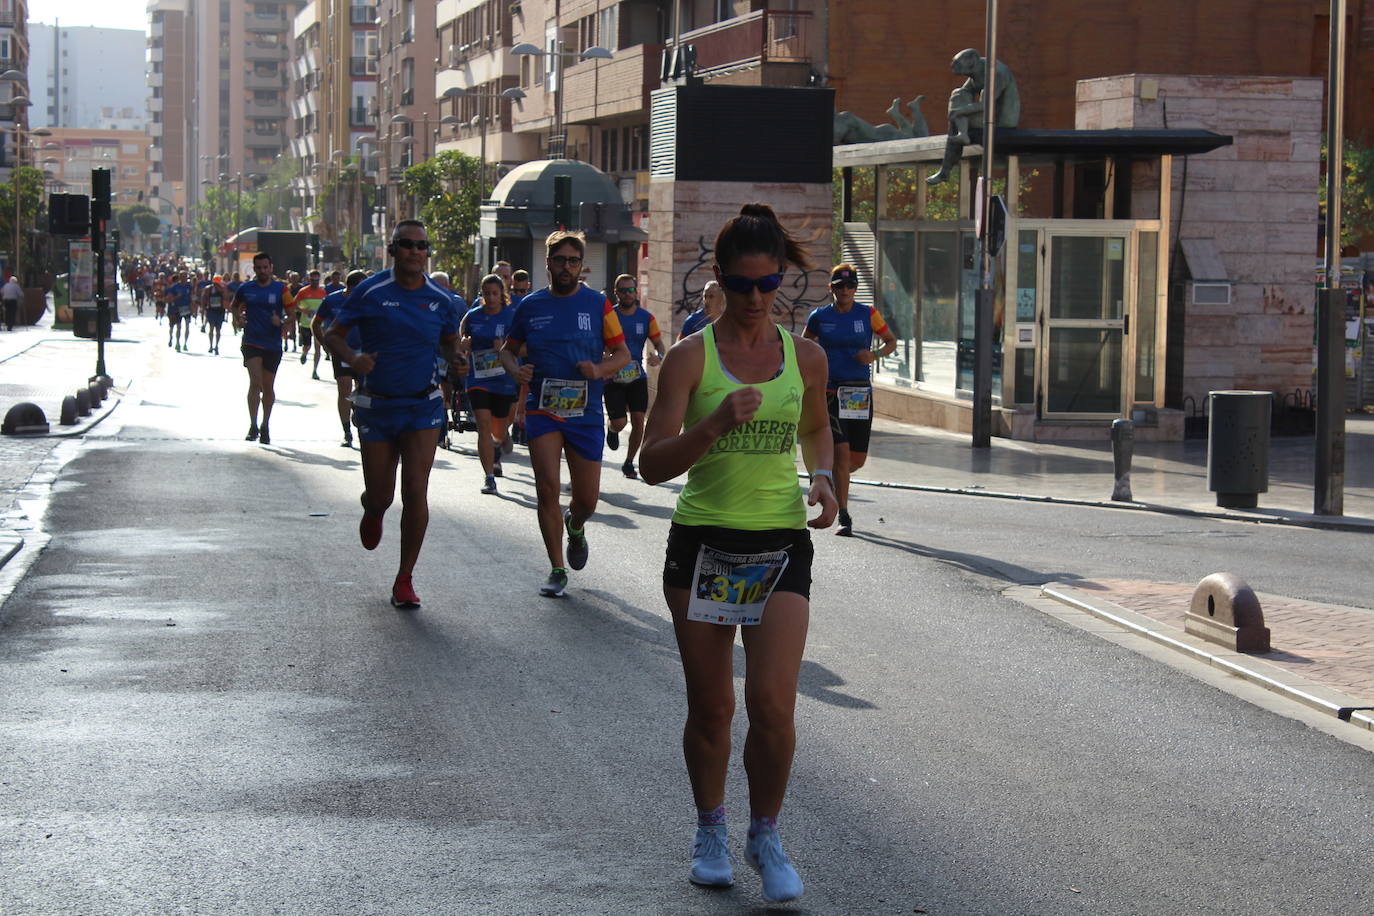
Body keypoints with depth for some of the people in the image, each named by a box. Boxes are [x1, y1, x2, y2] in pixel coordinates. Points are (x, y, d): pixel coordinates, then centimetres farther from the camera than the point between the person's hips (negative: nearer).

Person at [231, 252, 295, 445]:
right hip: (251, 342, -1)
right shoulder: (245, 289, 5)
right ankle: (253, 426, -11)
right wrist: (238, 317, 1)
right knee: (255, 382, -16)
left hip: (273, 344, 1)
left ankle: (265, 427, 25)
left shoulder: (280, 289, 1)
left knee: (268, 387, 10)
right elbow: (235, 305, 21)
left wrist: (281, 321, -18)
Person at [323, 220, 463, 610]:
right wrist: (352, 357, -21)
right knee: (380, 496, 6)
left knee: (415, 490, -11)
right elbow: (332, 335, 0)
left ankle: (405, 580, 1)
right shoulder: (369, 292, -7)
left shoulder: (440, 300, 0)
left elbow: (450, 343, 16)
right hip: (376, 406, -1)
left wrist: (458, 359, -7)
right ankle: (371, 512, 47)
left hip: (423, 406, 1)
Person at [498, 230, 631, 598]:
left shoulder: (598, 304, 2)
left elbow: (622, 354, 5)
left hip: (586, 412, 0)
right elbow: (508, 348, 16)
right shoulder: (531, 305, 5)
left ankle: (575, 527, 41)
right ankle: (557, 570, 2)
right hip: (542, 410, 0)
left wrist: (600, 369, -16)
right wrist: (515, 369, -6)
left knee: (587, 499, 4)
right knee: (547, 489, -10)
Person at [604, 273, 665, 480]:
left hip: (637, 377, 2)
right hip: (613, 377, -2)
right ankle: (612, 430, 32)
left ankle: (629, 463, 10)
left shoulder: (646, 317, 3)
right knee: (619, 422, -8)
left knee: (638, 420, -7)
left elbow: (659, 344, 7)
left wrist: (658, 356, -15)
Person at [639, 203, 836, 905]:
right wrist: (716, 424, -26)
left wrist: (821, 476, 5)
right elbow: (653, 464, -11)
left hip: (781, 544, 1)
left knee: (773, 703, -10)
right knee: (710, 708, 7)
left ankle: (766, 838, 11)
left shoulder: (806, 358, 5)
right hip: (702, 543, -1)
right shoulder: (690, 358, -5)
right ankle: (710, 833, 29)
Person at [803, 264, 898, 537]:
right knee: (841, 452, -12)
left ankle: (829, 477, 40)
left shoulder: (867, 314, 3)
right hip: (830, 391, -2)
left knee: (858, 459, 5)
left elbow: (891, 341, 11)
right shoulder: (819, 317, 3)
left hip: (860, 392, 2)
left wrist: (875, 355, -9)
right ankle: (844, 518, -7)